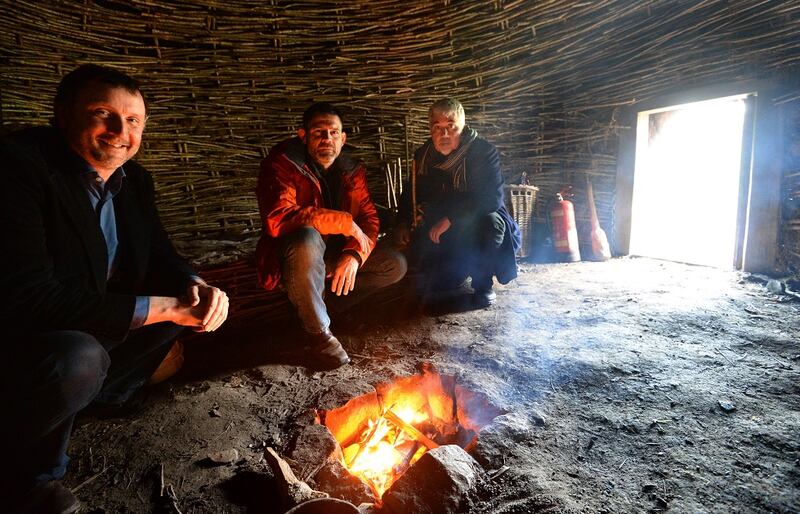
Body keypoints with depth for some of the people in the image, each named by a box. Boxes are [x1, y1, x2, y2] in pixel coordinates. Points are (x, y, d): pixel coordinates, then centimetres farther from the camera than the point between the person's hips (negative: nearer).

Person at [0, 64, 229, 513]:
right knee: (79, 357, -35)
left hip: (87, 330, 8)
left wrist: (197, 289, -18)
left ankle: (98, 394, 11)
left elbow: (160, 257, 6)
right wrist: (162, 308, -29)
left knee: (186, 296, 1)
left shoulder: (133, 180, -1)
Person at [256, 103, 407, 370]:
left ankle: (325, 302, 1)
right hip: (292, 256, -6)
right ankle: (319, 332, -20)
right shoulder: (282, 164, -17)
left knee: (396, 264, -3)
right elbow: (276, 219, -32)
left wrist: (355, 255, -23)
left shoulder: (352, 169, 1)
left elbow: (369, 218, -2)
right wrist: (343, 221, -30)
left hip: (335, 254, 6)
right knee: (308, 238, -39)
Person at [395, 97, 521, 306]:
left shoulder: (484, 151, -20)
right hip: (443, 229, 4)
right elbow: (412, 193, 9)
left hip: (479, 221, -4)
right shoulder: (422, 155, -4)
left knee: (490, 221, -35)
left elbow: (492, 197, -31)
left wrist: (449, 219, -36)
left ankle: (483, 282, -10)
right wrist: (403, 223, -7)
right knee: (420, 245, -18)